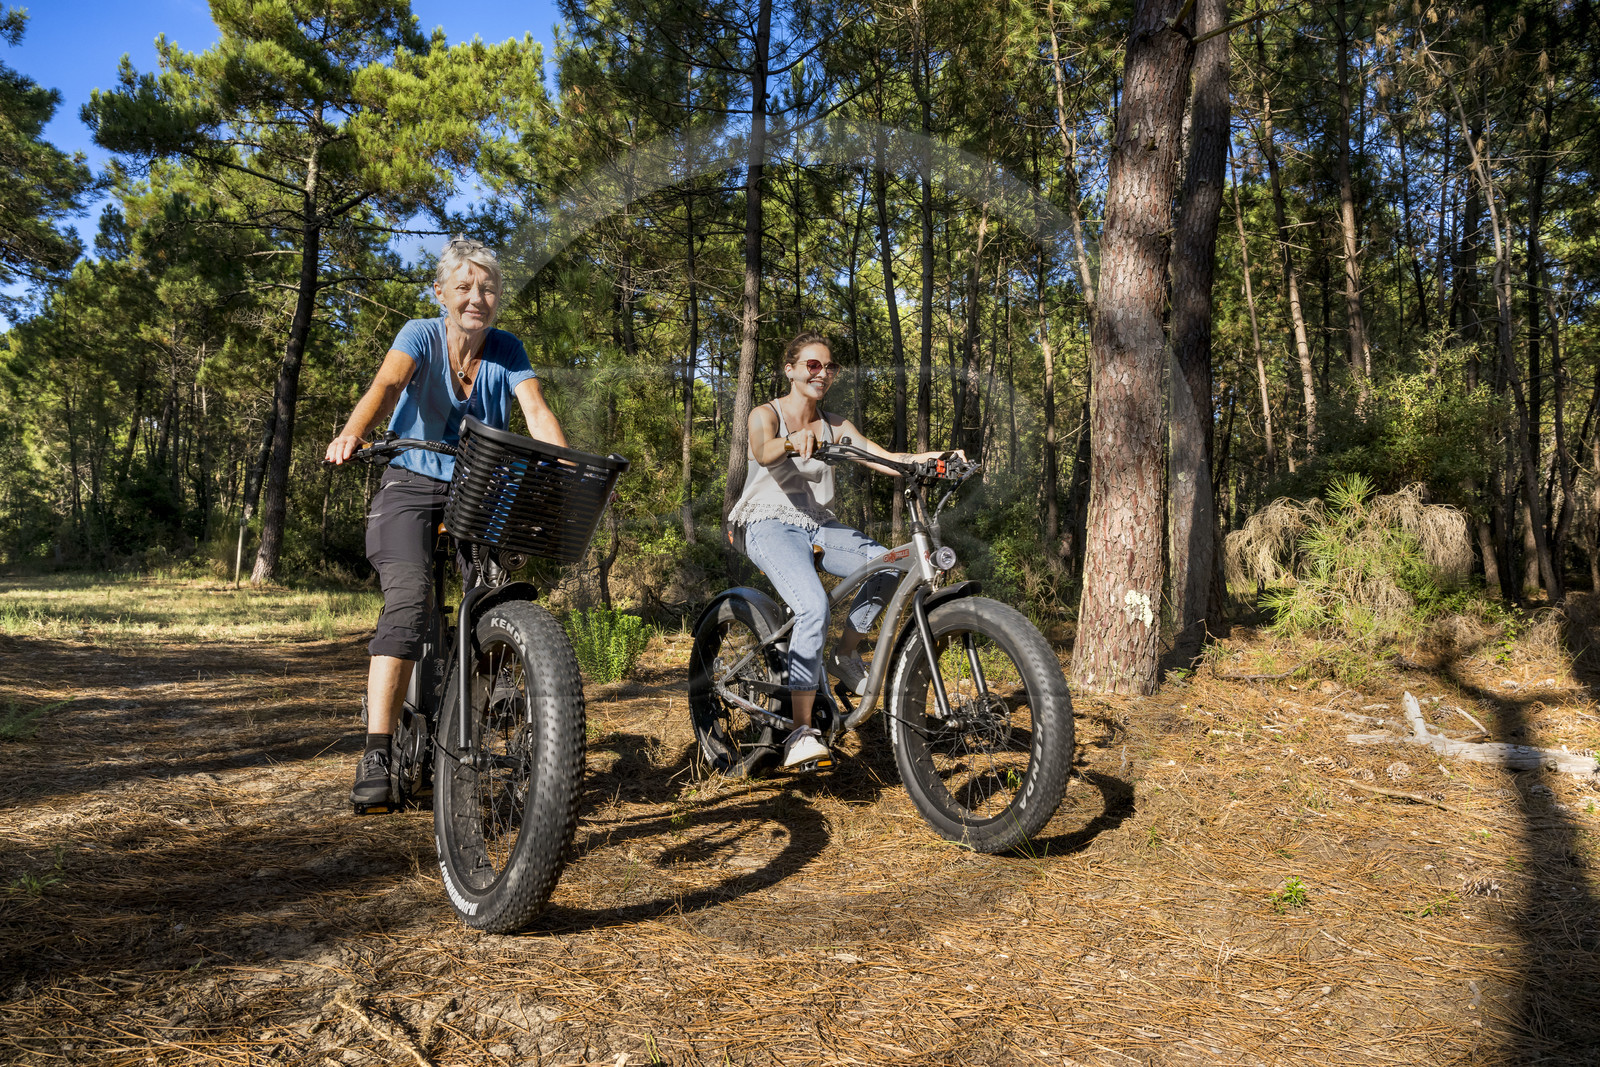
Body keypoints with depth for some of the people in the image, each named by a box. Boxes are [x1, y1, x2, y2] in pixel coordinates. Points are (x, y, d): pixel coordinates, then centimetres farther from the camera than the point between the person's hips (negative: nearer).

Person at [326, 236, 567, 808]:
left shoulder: (507, 351, 0)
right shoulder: (421, 335, -7)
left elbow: (537, 411, -13)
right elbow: (387, 383, -26)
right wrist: (352, 433, -47)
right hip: (412, 486, -3)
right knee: (408, 600, -23)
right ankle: (376, 755, -24)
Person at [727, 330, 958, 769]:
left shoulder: (835, 425, 12)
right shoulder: (766, 415, -2)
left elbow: (885, 459, -1)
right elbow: (763, 452, -26)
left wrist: (931, 459, -21)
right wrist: (793, 440, -50)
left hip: (819, 526, 5)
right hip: (771, 526, -5)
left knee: (888, 566, -21)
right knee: (814, 607, -31)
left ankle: (845, 655, 3)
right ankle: (800, 732, -26)